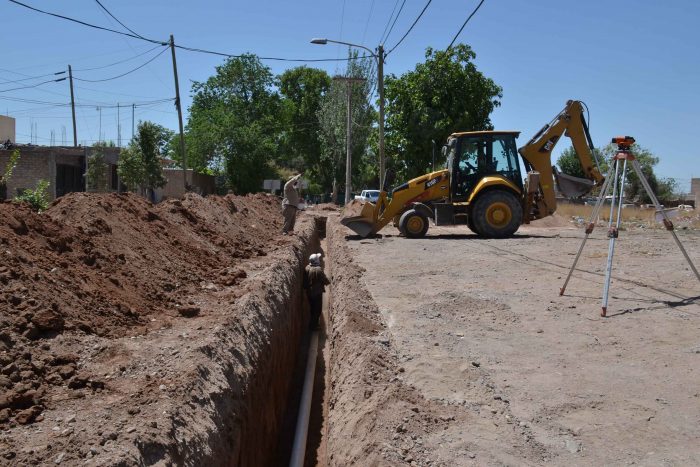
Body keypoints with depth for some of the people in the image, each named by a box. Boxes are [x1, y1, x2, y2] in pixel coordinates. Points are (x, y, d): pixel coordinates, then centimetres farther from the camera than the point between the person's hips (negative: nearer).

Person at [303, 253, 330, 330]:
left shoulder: (307, 268, -3)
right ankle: (313, 326, 10)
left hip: (309, 292, 7)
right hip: (317, 292, -7)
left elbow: (305, 280, 5)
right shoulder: (318, 269, -23)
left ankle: (313, 324, 34)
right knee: (317, 310, 7)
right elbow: (325, 280, -17)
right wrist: (328, 282, 4)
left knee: (313, 309, 22)